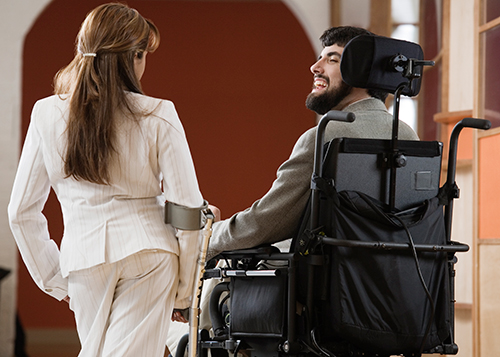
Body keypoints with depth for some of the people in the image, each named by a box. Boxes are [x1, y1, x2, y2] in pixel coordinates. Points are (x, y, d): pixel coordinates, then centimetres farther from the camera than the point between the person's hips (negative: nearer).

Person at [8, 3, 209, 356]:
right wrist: (183, 291, 7)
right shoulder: (158, 116, -6)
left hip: (82, 254, 3)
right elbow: (189, 208, -5)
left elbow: (22, 211, 5)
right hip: (149, 252, -3)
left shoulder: (47, 115, 2)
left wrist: (54, 279, 16)